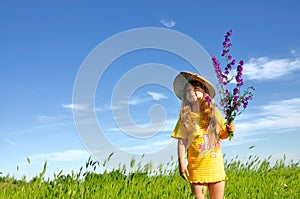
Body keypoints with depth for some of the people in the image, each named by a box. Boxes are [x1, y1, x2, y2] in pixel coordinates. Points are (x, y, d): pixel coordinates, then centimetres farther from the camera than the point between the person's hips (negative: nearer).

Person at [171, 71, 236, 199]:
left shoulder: (214, 113, 3)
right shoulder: (185, 117, -3)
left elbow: (221, 135, 14)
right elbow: (182, 142, -4)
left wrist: (228, 130, -7)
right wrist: (181, 164, -9)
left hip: (216, 164, 2)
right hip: (197, 166, -2)